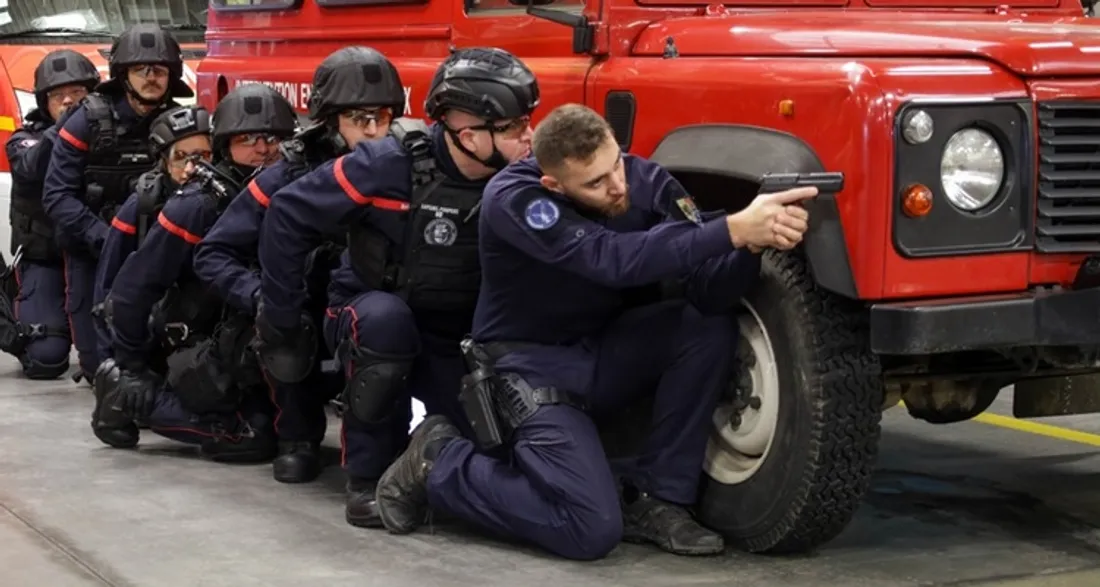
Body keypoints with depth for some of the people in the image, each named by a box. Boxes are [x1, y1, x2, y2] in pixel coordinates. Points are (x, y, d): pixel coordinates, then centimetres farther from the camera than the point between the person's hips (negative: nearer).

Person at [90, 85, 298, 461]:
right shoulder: (197, 208, -19)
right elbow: (133, 287, -16)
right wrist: (133, 369, -9)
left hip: (255, 355, 7)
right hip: (199, 355, -7)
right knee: (256, 439, -19)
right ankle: (129, 396, -5)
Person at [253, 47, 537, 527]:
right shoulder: (390, 166, -24)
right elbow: (289, 213, -17)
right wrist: (280, 315, -13)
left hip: (451, 342, 3)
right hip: (368, 317, -3)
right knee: (387, 318, -37)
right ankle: (367, 475, -20)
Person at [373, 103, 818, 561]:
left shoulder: (644, 180, -13)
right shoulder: (513, 198, -27)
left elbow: (707, 291, -19)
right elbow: (614, 259, -42)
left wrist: (754, 242, -40)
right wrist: (734, 229, -48)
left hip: (599, 352, 6)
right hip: (530, 364, -6)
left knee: (709, 327, -20)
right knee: (593, 531, -21)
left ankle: (652, 498, -7)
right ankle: (437, 463, 3)